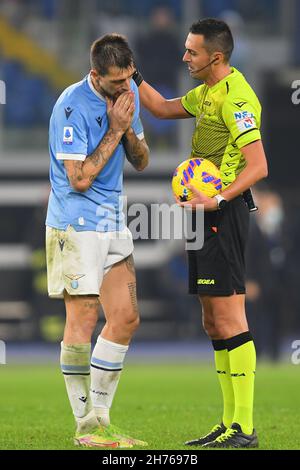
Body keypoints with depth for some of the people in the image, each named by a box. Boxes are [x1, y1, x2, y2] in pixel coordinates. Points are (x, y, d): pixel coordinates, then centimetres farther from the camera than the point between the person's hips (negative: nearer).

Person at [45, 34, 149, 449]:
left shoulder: (129, 91, 6)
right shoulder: (72, 106, -18)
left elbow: (142, 162, 10)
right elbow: (80, 178, -19)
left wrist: (129, 129, -10)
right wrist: (115, 130, -18)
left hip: (114, 223, 8)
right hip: (76, 224, -8)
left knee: (126, 318, 5)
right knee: (83, 319, -7)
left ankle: (100, 418, 13)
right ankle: (86, 427, -1)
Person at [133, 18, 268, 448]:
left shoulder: (236, 98, -15)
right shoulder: (208, 93, 15)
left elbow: (258, 166, -21)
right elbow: (163, 108, 33)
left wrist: (216, 201, -29)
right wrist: (133, 75, 22)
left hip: (223, 215, -10)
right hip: (206, 214, 10)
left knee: (229, 322, -11)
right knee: (214, 324, 11)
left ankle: (244, 429, -10)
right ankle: (230, 424, 16)